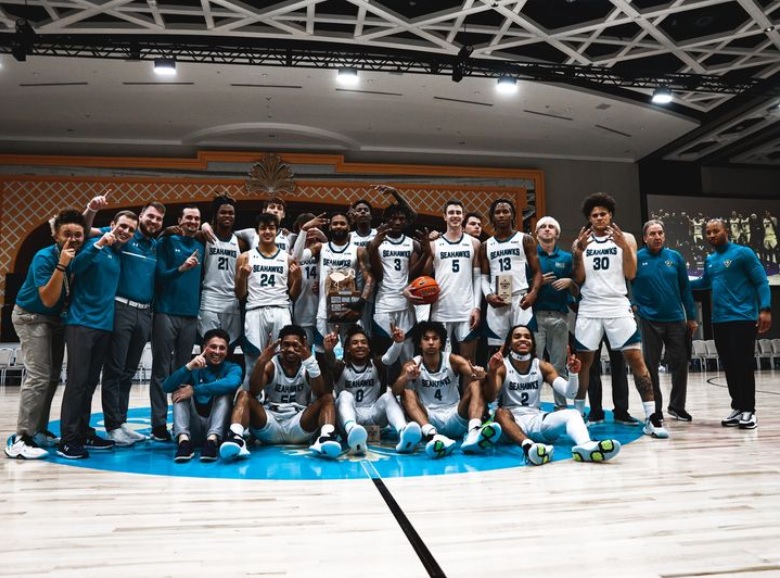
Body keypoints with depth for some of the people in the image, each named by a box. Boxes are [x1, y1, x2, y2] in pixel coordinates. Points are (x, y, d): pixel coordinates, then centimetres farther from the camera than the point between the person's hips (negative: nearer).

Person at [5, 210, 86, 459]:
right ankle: (20, 439, -15)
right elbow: (48, 300, -29)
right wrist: (61, 265, -38)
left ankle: (39, 431, 18)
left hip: (56, 319, 7)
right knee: (38, 376, -17)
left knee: (52, 377, 8)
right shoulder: (44, 257, -24)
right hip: (32, 317, -7)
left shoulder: (81, 254, -8)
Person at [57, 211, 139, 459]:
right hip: (81, 322, -6)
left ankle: (83, 434, 19)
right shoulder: (94, 244, -2)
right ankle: (67, 440, -4)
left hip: (105, 324, 6)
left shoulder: (121, 254, 15)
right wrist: (98, 245, -27)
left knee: (90, 382, 11)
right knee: (77, 381, -8)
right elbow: (74, 268, -19)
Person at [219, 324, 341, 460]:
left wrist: (311, 361, -28)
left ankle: (326, 436, -48)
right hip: (270, 426, 0)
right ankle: (236, 437, -46)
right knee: (244, 395, -19)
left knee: (327, 398, -19)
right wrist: (261, 361, -31)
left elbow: (321, 394, -15)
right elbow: (254, 392, -15)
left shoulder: (307, 367, 5)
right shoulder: (271, 365, 4)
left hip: (300, 426, 0)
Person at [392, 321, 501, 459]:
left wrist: (479, 374, -42)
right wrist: (407, 377, -38)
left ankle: (473, 431, -47)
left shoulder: (453, 360, 1)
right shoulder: (412, 365, 0)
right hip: (429, 421, 0)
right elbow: (395, 391, -16)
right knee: (407, 393, -23)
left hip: (455, 420, 1)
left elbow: (475, 375, -17)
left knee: (475, 384, -19)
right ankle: (432, 434, -49)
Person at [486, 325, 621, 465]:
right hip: (512, 420, -3)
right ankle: (528, 446, -66)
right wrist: (491, 372, -32)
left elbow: (569, 393, 0)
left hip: (537, 419, 4)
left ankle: (585, 445, -56)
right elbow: (490, 398, -16)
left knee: (573, 414, -22)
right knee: (501, 413, -38)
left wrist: (573, 374, -20)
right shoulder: (502, 366, -2)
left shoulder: (543, 366, 8)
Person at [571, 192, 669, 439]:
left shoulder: (626, 238, 6)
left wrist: (624, 246, -16)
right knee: (583, 361, 6)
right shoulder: (581, 242, 9)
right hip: (589, 310, 2)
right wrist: (578, 253, -11)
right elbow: (579, 279, 3)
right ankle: (578, 412, 19)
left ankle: (651, 417, -3)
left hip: (618, 307, -1)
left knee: (635, 358, -6)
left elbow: (631, 274, -3)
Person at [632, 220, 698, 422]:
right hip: (649, 321, -2)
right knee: (651, 366, 5)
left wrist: (691, 317, 6)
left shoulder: (675, 257, 4)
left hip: (676, 319, 3)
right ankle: (655, 409, 17)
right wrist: (631, 304, -12)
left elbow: (685, 288, 6)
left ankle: (677, 406, 24)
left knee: (680, 363, 7)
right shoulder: (637, 258, -4)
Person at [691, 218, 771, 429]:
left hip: (742, 318, -6)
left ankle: (749, 410, 2)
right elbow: (705, 282, 32)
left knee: (743, 365, -7)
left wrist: (765, 309, -19)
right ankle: (738, 408, 17)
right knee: (729, 366, 8)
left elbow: (762, 282, -8)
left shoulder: (743, 253, -5)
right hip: (719, 321, 6)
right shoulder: (710, 260, 14)